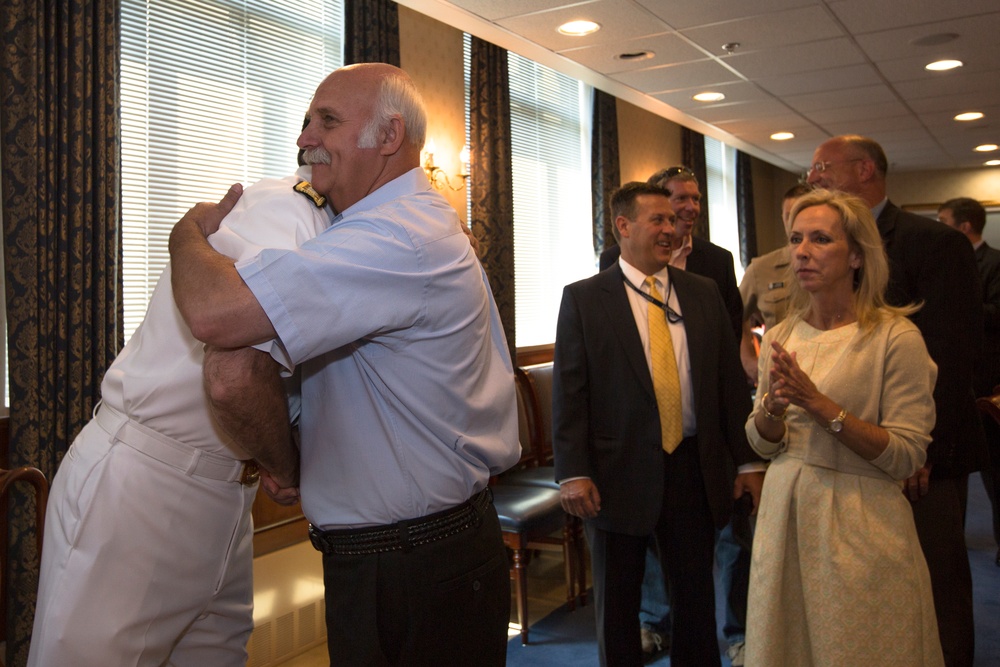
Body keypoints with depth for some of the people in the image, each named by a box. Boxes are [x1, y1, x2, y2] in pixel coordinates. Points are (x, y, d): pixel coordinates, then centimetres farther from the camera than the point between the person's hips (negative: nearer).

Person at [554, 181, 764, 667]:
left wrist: (748, 460, 6)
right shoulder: (583, 298, -4)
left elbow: (730, 380, 8)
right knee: (616, 603, 13)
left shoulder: (703, 293, 7)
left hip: (695, 469, 3)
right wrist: (573, 473, -12)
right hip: (619, 473, -3)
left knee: (696, 595, 15)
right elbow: (568, 391, -6)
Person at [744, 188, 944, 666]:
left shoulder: (895, 337, -12)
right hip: (786, 512, 5)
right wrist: (773, 407, -15)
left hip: (859, 523, -5)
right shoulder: (780, 336, 3)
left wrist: (819, 403, -23)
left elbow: (907, 456, -16)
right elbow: (762, 444, 7)